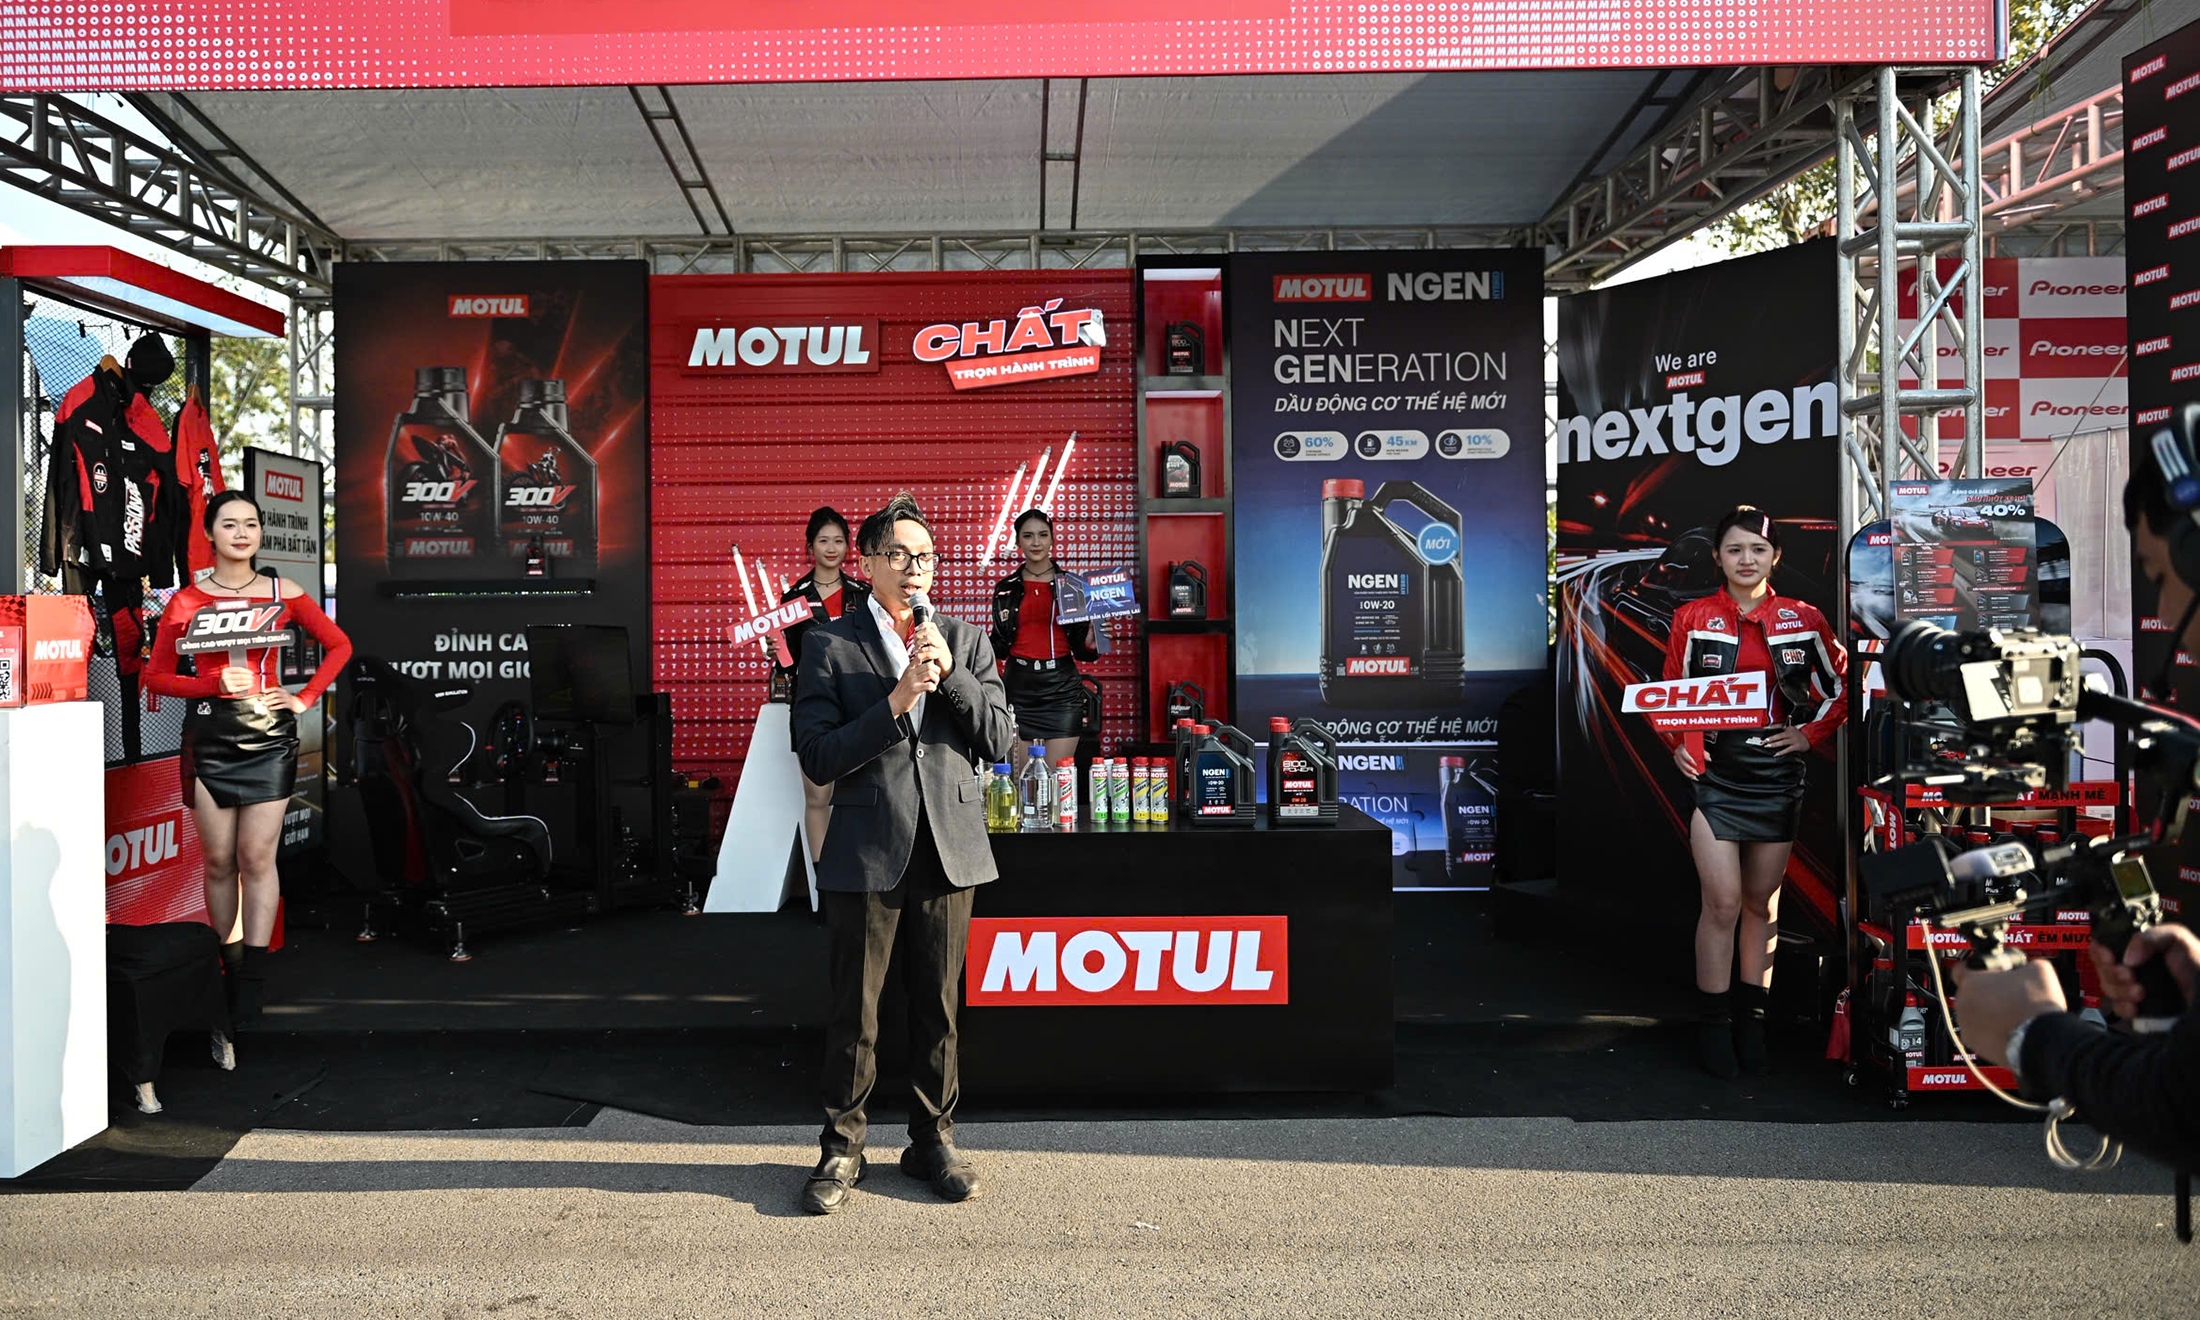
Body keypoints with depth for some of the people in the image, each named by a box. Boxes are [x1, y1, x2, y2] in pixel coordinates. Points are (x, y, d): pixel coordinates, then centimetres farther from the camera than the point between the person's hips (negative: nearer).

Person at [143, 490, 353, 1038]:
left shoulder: (283, 594, 4)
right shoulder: (186, 601, 3)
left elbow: (338, 645, 14)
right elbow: (156, 677, 5)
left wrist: (304, 698, 5)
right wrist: (215, 684, -11)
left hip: (268, 735, 0)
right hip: (209, 739, 0)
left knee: (257, 858, -2)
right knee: (219, 861, 4)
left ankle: (252, 980, 2)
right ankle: (229, 967, 15)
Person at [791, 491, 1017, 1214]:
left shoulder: (966, 640, 10)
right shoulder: (828, 644, 1)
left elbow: (1001, 740, 2)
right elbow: (818, 758, -8)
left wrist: (949, 672, -10)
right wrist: (895, 702, -17)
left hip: (949, 849, 3)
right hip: (867, 850, -2)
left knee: (938, 1007, 11)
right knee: (853, 1013, 4)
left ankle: (933, 1141, 25)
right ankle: (841, 1149, 19)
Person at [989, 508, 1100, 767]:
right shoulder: (1006, 589, 8)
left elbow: (1080, 648, 7)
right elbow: (1000, 646, 12)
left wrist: (1090, 642, -14)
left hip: (1061, 689, -1)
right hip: (1018, 688, 1)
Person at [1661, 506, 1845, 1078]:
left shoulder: (1803, 620, 3)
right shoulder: (1692, 618, 1)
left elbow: (1840, 687, 12)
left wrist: (1810, 733, 0)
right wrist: (1678, 745, -5)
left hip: (1777, 774, 2)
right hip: (1714, 775, -2)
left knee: (1762, 903, 11)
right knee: (1722, 903, -6)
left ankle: (1752, 1019, 23)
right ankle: (1714, 1025, 7)